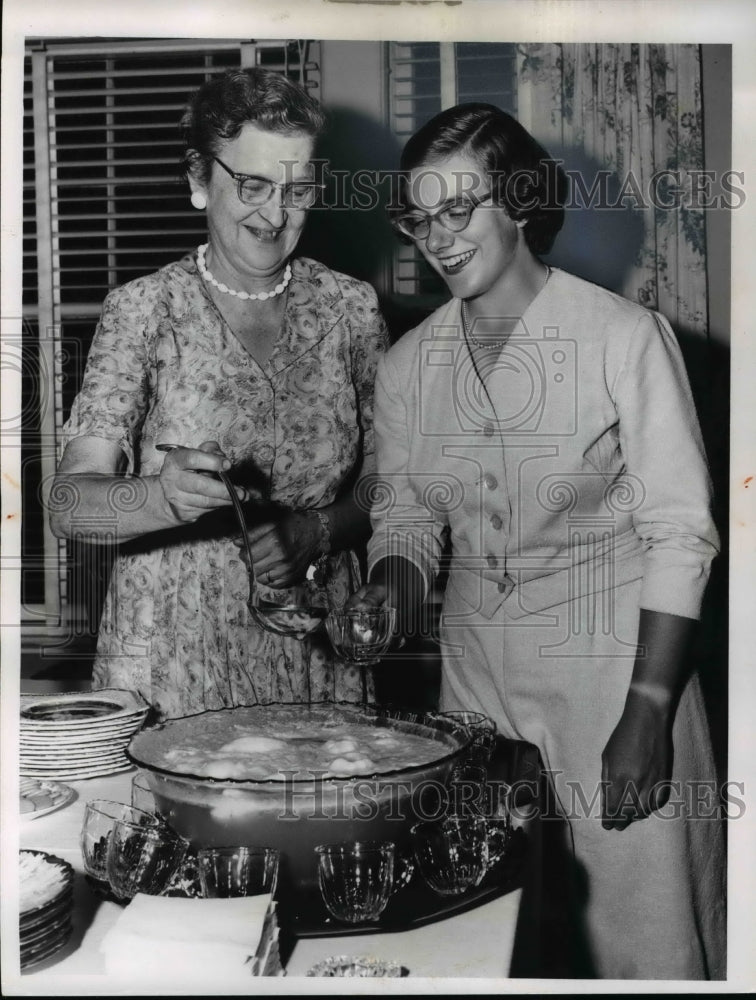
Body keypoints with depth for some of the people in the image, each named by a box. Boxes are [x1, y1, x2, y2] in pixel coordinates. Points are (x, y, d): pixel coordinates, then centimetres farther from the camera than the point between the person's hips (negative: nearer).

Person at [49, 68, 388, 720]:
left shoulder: (350, 307, 2)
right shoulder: (145, 309, -6)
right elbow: (69, 504, -13)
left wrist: (317, 531, -12)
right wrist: (164, 496, -33)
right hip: (171, 660, -2)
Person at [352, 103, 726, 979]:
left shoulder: (624, 336, -10)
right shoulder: (405, 365, 3)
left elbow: (680, 534, -11)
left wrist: (648, 714, -15)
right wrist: (393, 582, -10)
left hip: (611, 665, -4)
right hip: (476, 670, 4)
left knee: (639, 930, 3)